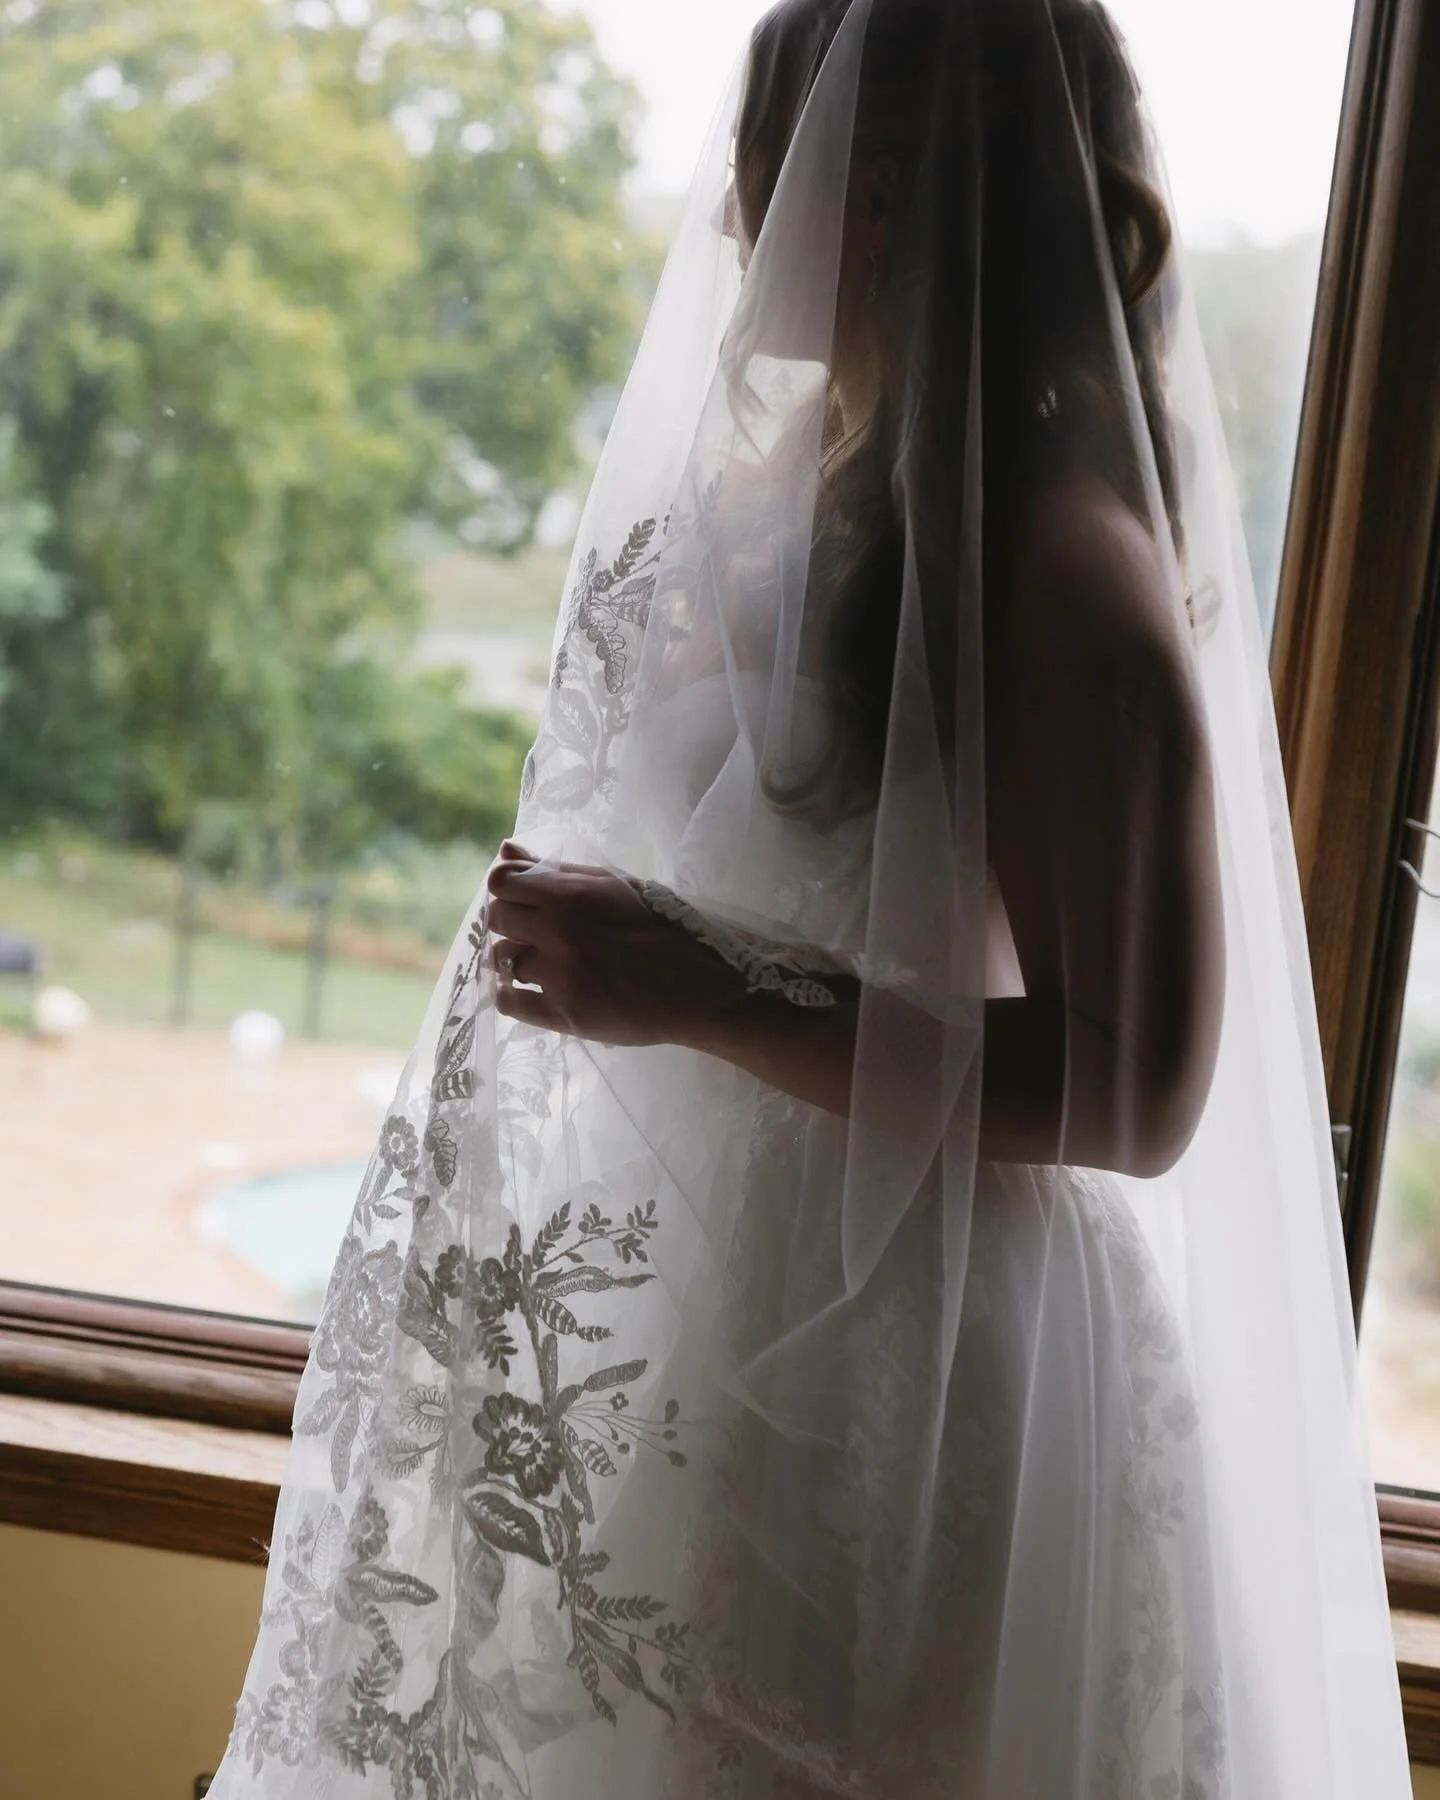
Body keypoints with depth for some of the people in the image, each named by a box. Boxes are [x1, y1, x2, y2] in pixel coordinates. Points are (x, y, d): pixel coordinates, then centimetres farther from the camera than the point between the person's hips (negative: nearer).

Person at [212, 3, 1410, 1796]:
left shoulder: (1061, 561, -18)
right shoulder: (825, 502, 7)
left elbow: (1138, 1087, -22)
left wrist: (699, 995, -25)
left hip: (912, 1375, -8)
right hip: (719, 1312, 8)